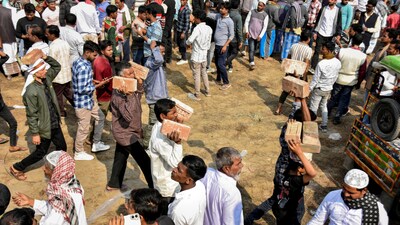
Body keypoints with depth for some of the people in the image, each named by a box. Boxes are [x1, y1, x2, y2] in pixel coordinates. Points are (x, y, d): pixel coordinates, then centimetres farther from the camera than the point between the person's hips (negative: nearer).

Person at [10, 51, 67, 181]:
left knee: (62, 147, 18)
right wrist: (35, 134, -17)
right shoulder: (31, 91, -27)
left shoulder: (46, 79, -5)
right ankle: (16, 168, 32)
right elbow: (31, 115, -22)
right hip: (44, 128, -7)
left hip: (55, 124, 7)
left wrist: (45, 57, -7)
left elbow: (57, 67, 11)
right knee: (40, 153, 11)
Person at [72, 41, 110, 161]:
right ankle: (79, 153, 27)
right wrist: (98, 85, -21)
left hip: (89, 100, 10)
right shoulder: (84, 67, -28)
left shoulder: (80, 61, 3)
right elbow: (82, 89, -28)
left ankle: (96, 144, 36)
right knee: (83, 129, 7)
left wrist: (93, 81, 6)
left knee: (100, 117, 22)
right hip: (83, 102, -10)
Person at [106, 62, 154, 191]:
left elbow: (138, 99, 16)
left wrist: (139, 85, -1)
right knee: (145, 161, -3)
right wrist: (129, 96, -41)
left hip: (125, 132, 9)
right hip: (126, 133, -9)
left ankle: (113, 184, 43)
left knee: (121, 157, 24)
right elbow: (129, 116, -37)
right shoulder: (118, 95, -28)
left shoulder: (129, 87, -2)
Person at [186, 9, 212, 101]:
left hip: (196, 56, -7)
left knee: (196, 75, 4)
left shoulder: (197, 28, -21)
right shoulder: (209, 29, 0)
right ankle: (207, 91, 31)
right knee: (204, 73, 22)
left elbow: (189, 41, -29)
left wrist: (187, 42, -7)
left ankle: (197, 95, 14)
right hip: (204, 55, 7)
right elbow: (209, 43, 8)